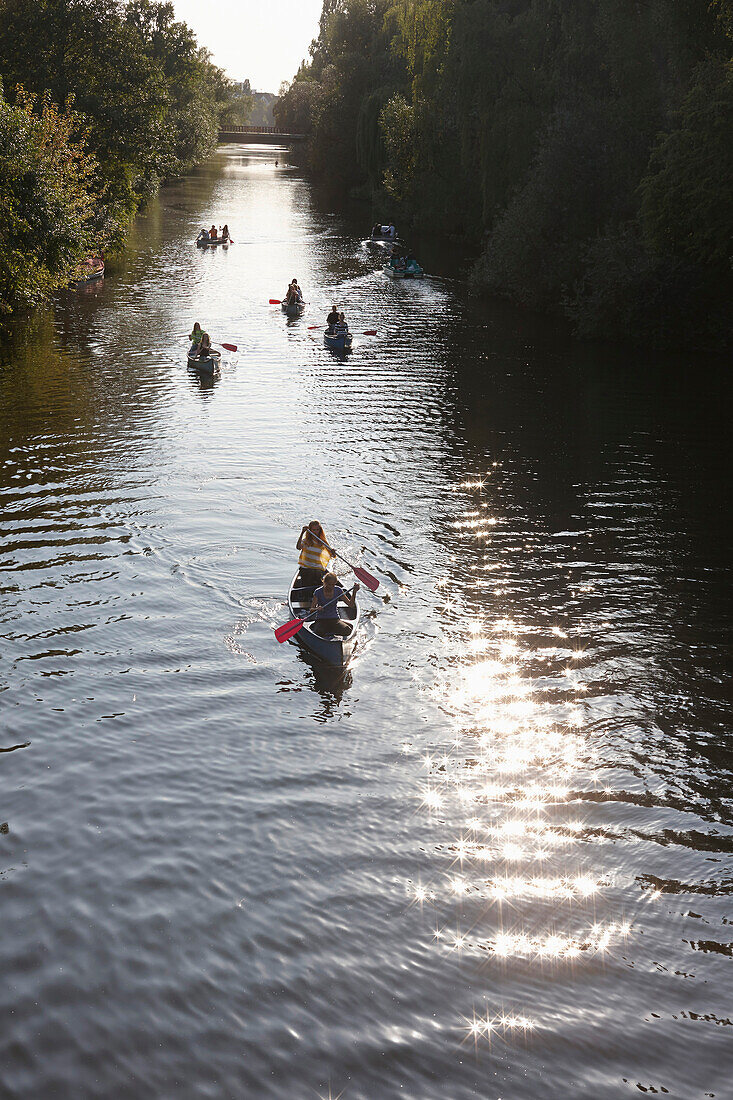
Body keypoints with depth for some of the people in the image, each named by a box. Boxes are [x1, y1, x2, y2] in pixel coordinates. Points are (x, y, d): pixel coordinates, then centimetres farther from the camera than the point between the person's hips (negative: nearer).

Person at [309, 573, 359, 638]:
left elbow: (351, 605, -2)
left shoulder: (338, 590, -1)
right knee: (318, 632, -36)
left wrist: (354, 592, -16)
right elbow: (311, 609, -10)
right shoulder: (318, 592, -8)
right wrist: (316, 609, -33)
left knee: (347, 630, -27)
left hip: (334, 619, 3)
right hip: (321, 620, -3)